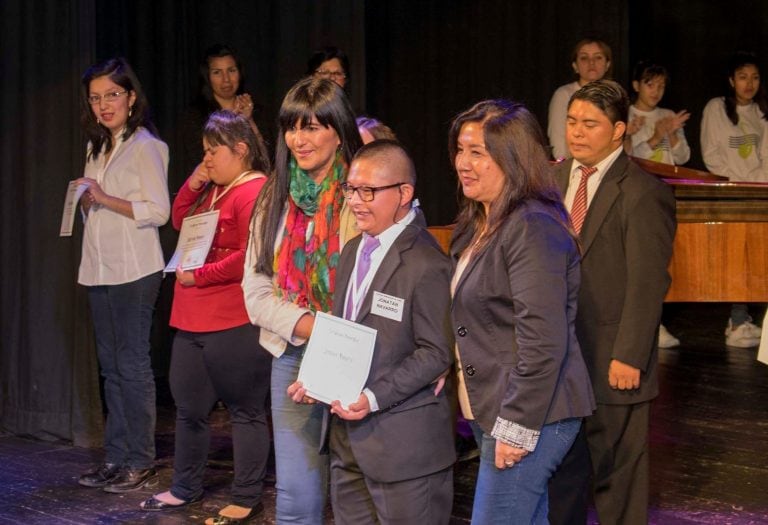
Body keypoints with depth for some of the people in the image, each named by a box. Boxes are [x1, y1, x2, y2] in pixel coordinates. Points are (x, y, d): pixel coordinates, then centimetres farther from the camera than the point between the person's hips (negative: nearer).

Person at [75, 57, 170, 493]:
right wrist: (86, 202, 3)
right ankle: (116, 458, 17)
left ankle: (141, 462, 1)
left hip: (135, 270, -8)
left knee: (132, 365, -5)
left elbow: (159, 211, -13)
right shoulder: (98, 147, 18)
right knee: (111, 366, 10)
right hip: (100, 269, 8)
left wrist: (106, 199, -17)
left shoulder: (146, 145, -7)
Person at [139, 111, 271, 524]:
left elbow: (251, 257, -23)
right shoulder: (213, 188, 15)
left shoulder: (255, 191, -16)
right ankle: (185, 488, 32)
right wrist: (193, 183, 5)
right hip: (193, 320, 10)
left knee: (246, 410, 2)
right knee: (188, 406, 18)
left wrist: (197, 276, -15)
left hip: (235, 324, -10)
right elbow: (180, 222, 20)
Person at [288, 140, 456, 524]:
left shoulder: (426, 265, -16)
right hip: (348, 434, 8)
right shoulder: (353, 251, 12)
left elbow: (436, 353, -16)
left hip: (401, 441, -8)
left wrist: (375, 398, -21)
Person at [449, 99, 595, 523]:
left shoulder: (532, 229, -19)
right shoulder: (478, 224, 12)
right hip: (489, 409, 10)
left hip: (529, 416, -10)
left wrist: (516, 426, -21)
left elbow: (543, 342, -23)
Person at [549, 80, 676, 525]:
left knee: (618, 471, 6)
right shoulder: (555, 179, 8)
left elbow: (649, 283, -16)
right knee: (559, 464, 16)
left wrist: (629, 357, -18)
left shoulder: (643, 192, -12)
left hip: (612, 360, -6)